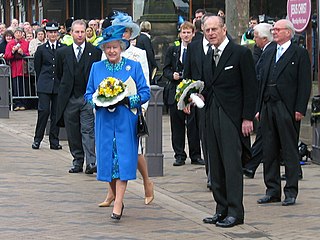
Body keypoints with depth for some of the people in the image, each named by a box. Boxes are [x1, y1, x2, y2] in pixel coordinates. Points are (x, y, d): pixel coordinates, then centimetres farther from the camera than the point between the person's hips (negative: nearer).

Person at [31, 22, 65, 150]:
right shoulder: (41, 49, 5)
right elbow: (37, 67, 12)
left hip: (59, 85, 1)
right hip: (44, 86, -1)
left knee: (56, 113, 4)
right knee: (44, 111, -8)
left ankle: (54, 141, 10)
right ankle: (37, 139, 2)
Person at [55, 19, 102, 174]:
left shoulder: (95, 52, 0)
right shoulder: (62, 53, 7)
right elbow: (59, 74, 18)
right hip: (69, 98, 3)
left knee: (88, 130, -10)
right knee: (73, 132, 7)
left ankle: (91, 162, -15)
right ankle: (77, 162, 15)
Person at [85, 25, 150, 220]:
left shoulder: (134, 66, 3)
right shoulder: (96, 68, 10)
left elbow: (145, 93, 0)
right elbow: (89, 94, 12)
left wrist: (127, 100, -16)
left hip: (126, 121, -3)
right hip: (105, 121, 3)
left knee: (123, 160, -10)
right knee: (107, 160, 2)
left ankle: (118, 206, -12)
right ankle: (118, 200, 18)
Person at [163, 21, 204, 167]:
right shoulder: (172, 50, 11)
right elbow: (166, 69, 10)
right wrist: (172, 75, -9)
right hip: (176, 92, 3)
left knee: (193, 124, -2)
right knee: (177, 125, 5)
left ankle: (195, 155, 6)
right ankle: (179, 155, 11)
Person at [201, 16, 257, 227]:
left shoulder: (241, 53, -6)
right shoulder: (208, 56, 16)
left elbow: (250, 88, -7)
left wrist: (247, 118, -11)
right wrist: (202, 96, 3)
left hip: (232, 117, -7)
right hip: (212, 116, 7)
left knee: (232, 164, -8)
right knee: (216, 166, 7)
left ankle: (235, 212, -5)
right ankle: (222, 210, 14)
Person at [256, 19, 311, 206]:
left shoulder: (300, 54, -2)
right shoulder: (269, 54, 18)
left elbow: (305, 84, -7)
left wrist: (300, 109, -14)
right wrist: (259, 108, 12)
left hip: (287, 110, -6)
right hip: (268, 107, 6)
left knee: (290, 152, -1)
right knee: (269, 151, 8)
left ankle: (291, 192, 4)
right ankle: (273, 191, 15)